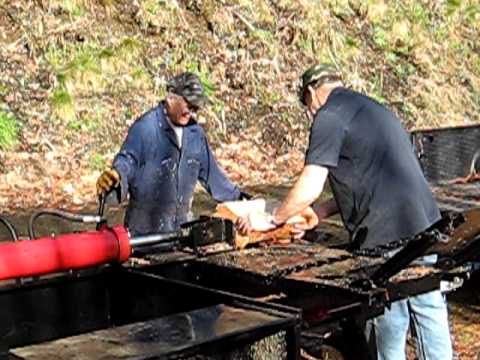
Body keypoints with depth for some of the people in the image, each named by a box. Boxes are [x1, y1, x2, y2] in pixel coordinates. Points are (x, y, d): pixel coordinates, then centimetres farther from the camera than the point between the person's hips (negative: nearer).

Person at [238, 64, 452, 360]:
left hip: (388, 236, -8)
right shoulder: (374, 109, 21)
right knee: (430, 313, 13)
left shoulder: (330, 117, -7)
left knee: (390, 322, 5)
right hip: (425, 224, 8)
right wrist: (320, 213, 23)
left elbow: (309, 189, -14)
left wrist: (271, 221, 0)